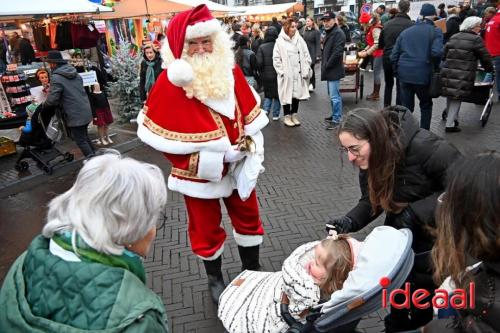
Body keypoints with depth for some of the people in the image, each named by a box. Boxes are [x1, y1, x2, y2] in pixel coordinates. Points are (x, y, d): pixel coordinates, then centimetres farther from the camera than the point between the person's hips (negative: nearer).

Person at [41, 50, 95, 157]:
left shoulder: (56, 78, -14)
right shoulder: (75, 73, 9)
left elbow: (52, 100, -16)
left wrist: (43, 104, 6)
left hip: (75, 116, -8)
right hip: (86, 111, 8)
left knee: (81, 141, 1)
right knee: (85, 137, 21)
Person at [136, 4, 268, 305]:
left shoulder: (230, 69, -4)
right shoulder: (170, 81, -17)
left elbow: (249, 113, 5)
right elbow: (156, 133, -15)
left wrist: (250, 145, -6)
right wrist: (198, 160, -17)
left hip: (238, 163, 4)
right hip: (199, 171, -4)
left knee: (248, 217, 18)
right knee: (206, 228, 14)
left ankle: (252, 270, 42)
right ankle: (215, 278, 39)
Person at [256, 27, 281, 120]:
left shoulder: (262, 47, -7)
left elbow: (259, 63, -11)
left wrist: (261, 72, 5)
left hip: (266, 76, 1)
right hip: (277, 75, -1)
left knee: (268, 95, 17)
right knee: (277, 95, 13)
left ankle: (265, 110, -3)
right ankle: (275, 114, 17)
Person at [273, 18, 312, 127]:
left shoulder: (300, 39, 6)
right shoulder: (280, 41, -4)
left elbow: (306, 56, 6)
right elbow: (276, 59, -5)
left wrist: (306, 70, -2)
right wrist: (281, 71, -12)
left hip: (298, 74, 4)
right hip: (287, 75, -4)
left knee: (297, 94, 10)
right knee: (287, 95, 3)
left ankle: (294, 115, 24)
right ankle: (287, 116, 16)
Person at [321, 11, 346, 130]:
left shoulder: (338, 33, -14)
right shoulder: (329, 33, 17)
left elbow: (337, 52, -23)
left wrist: (327, 65, -15)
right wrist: (324, 65, 12)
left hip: (334, 70, -10)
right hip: (329, 70, 10)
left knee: (334, 96, -6)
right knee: (332, 95, 18)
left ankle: (336, 119, 0)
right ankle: (335, 115, 29)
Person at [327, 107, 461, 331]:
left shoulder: (423, 146, -33)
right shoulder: (370, 158, -13)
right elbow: (372, 199, -8)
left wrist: (414, 212, -34)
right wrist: (350, 221, -26)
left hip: (438, 224, -5)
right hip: (401, 224, 5)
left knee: (421, 278, 4)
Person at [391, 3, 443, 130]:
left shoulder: (405, 31, 14)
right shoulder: (435, 31, 0)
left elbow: (394, 56, 9)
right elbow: (436, 52, -16)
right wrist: (435, 67, 1)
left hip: (404, 74, 3)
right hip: (423, 74, -3)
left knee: (406, 106, 9)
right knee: (426, 105, 16)